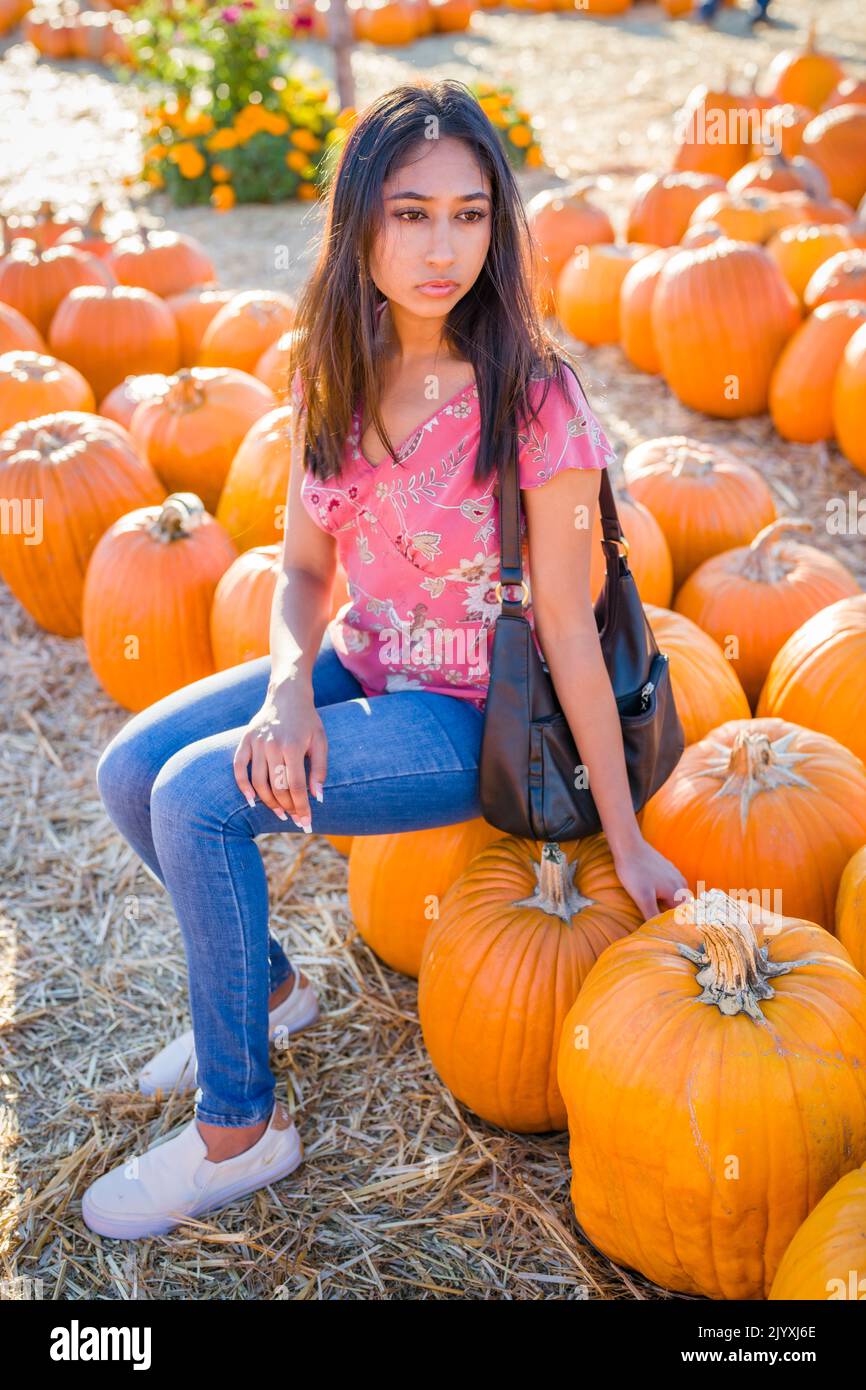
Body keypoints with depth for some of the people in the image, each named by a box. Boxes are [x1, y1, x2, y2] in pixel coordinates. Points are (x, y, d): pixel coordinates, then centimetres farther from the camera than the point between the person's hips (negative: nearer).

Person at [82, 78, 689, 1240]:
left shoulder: (533, 400, -21)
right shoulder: (336, 374, -3)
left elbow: (568, 631, -17)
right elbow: (307, 567, 4)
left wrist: (624, 838, -11)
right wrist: (287, 688, -18)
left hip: (467, 718, -6)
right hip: (355, 668, 7)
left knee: (198, 798, -21)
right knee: (129, 770, -5)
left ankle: (241, 1130, -1)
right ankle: (268, 987, 21)